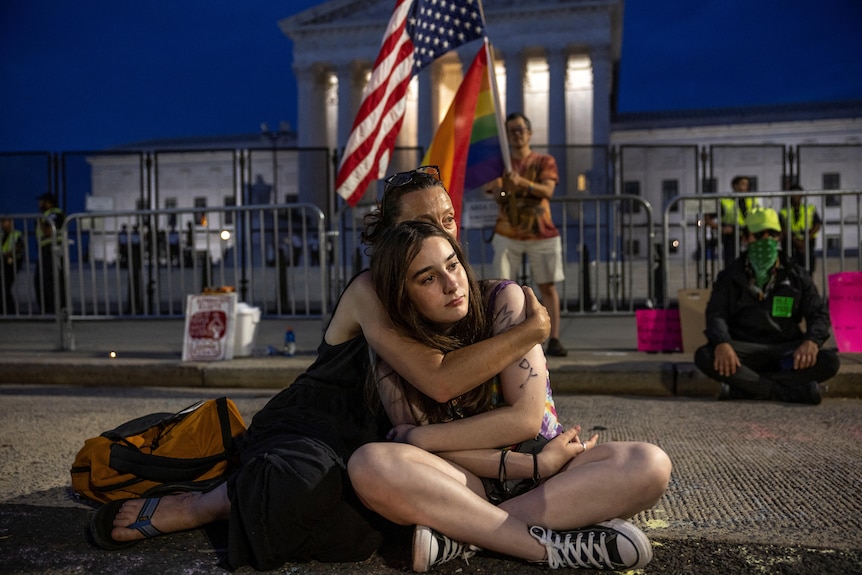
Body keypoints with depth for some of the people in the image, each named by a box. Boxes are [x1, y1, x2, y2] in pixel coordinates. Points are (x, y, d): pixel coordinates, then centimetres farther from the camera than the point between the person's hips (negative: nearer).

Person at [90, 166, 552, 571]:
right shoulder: (370, 291, -18)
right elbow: (437, 380, -32)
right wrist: (532, 330, -23)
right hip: (304, 435, -8)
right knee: (306, 483, -38)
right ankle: (193, 507, -9)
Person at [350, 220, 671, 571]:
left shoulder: (503, 301, -10)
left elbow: (526, 418, -16)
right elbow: (436, 451, -13)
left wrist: (420, 437, -15)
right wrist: (534, 465, -23)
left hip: (543, 461, 1)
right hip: (465, 482, 0)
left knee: (649, 464, -27)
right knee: (368, 465, -30)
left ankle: (462, 534, -27)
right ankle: (551, 546, -27)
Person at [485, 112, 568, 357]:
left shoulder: (544, 161, 6)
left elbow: (547, 191, -11)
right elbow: (496, 195, -4)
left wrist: (521, 181, -27)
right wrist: (502, 189, -28)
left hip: (541, 233, 0)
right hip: (507, 233, 0)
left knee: (548, 286, 0)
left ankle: (554, 339, 4)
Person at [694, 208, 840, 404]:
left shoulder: (797, 276, 12)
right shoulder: (730, 277, 9)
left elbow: (819, 314, 7)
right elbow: (716, 314, -3)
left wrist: (812, 341, -17)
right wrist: (722, 343, -26)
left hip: (786, 350, 2)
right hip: (744, 350, -1)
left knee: (829, 361, -28)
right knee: (704, 356, -31)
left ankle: (742, 388, -30)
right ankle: (787, 391, -31)